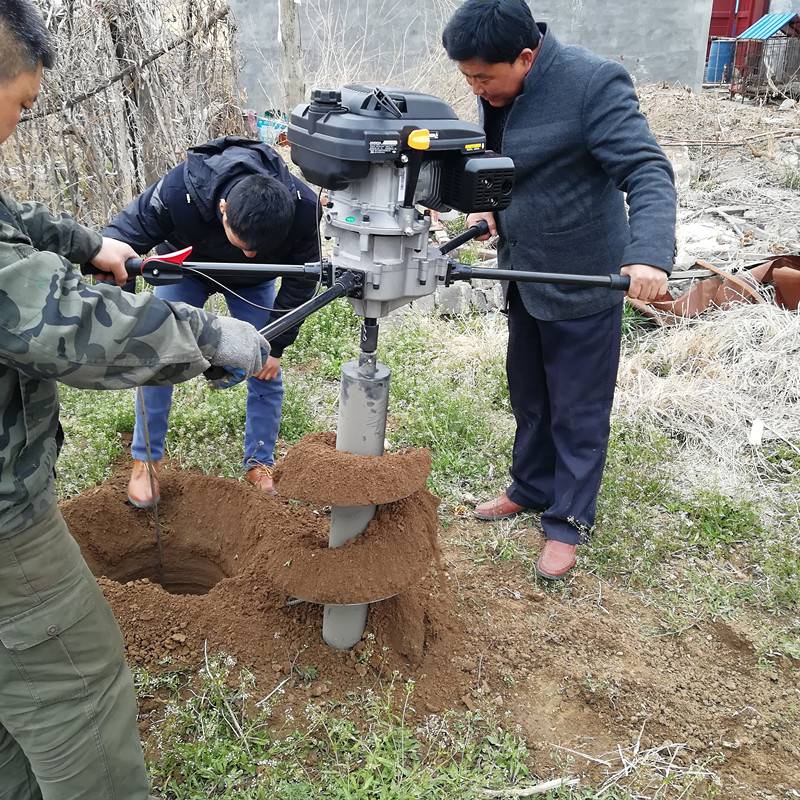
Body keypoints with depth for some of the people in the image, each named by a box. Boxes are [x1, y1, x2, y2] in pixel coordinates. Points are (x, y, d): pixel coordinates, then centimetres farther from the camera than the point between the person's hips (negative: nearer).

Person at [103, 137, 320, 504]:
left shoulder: (304, 208, -37)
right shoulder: (178, 192, -42)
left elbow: (299, 281, -19)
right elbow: (123, 233, -25)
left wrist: (275, 345, -16)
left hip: (252, 282, 1)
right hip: (186, 270, -1)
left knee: (266, 373, -3)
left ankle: (259, 465, 16)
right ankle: (144, 461, 14)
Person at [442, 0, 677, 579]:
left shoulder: (593, 82, -21)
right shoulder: (496, 91, 1)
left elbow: (646, 172, -25)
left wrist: (649, 255, -40)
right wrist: (486, 207, -2)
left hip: (583, 283, -7)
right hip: (524, 279, 8)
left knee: (578, 413, 6)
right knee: (528, 397, 20)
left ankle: (568, 523, 22)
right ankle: (531, 489, 40)